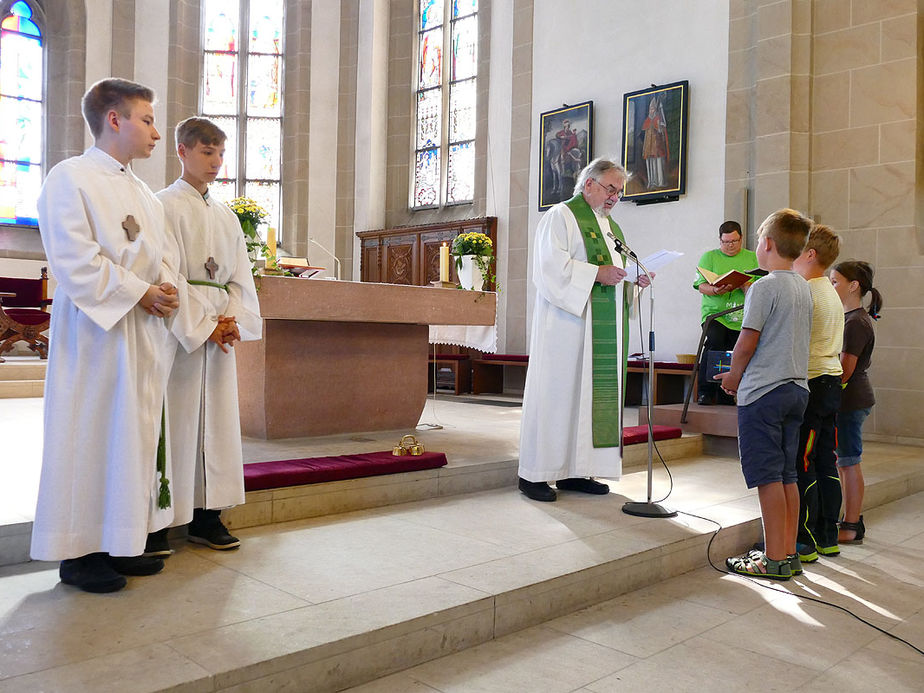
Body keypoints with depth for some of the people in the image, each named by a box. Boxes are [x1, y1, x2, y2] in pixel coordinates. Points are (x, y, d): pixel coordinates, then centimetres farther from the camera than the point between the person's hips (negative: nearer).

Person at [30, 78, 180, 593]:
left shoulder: (146, 195, 18)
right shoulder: (70, 178, -5)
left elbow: (166, 258, 18)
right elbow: (77, 262, -15)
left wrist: (168, 291, -3)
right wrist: (141, 293, -14)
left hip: (145, 334, 8)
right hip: (96, 331, -7)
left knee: (137, 434, 9)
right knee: (90, 435, -2)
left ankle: (119, 543, 19)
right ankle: (79, 553, 9)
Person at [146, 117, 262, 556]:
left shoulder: (226, 215, 18)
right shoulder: (166, 205, -2)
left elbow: (240, 274, 13)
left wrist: (234, 320, -5)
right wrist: (203, 326, -16)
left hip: (220, 328, 6)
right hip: (180, 327, -6)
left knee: (216, 416, 6)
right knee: (174, 417, -5)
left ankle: (205, 515, 14)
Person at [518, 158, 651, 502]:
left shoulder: (611, 226, 24)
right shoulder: (561, 215, -1)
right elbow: (550, 264, -14)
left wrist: (635, 279, 6)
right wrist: (596, 273, -18)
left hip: (605, 330, 8)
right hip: (567, 322, -8)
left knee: (594, 391, 5)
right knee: (556, 391, -8)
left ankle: (575, 471, 11)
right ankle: (535, 473, -2)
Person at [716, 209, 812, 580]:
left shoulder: (764, 287, -12)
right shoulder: (804, 288, 12)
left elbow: (747, 344, -13)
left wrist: (734, 377, 5)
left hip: (763, 392, -8)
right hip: (797, 388, 8)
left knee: (768, 478, -4)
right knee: (787, 475, 12)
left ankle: (774, 560, 1)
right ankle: (789, 552, 19)